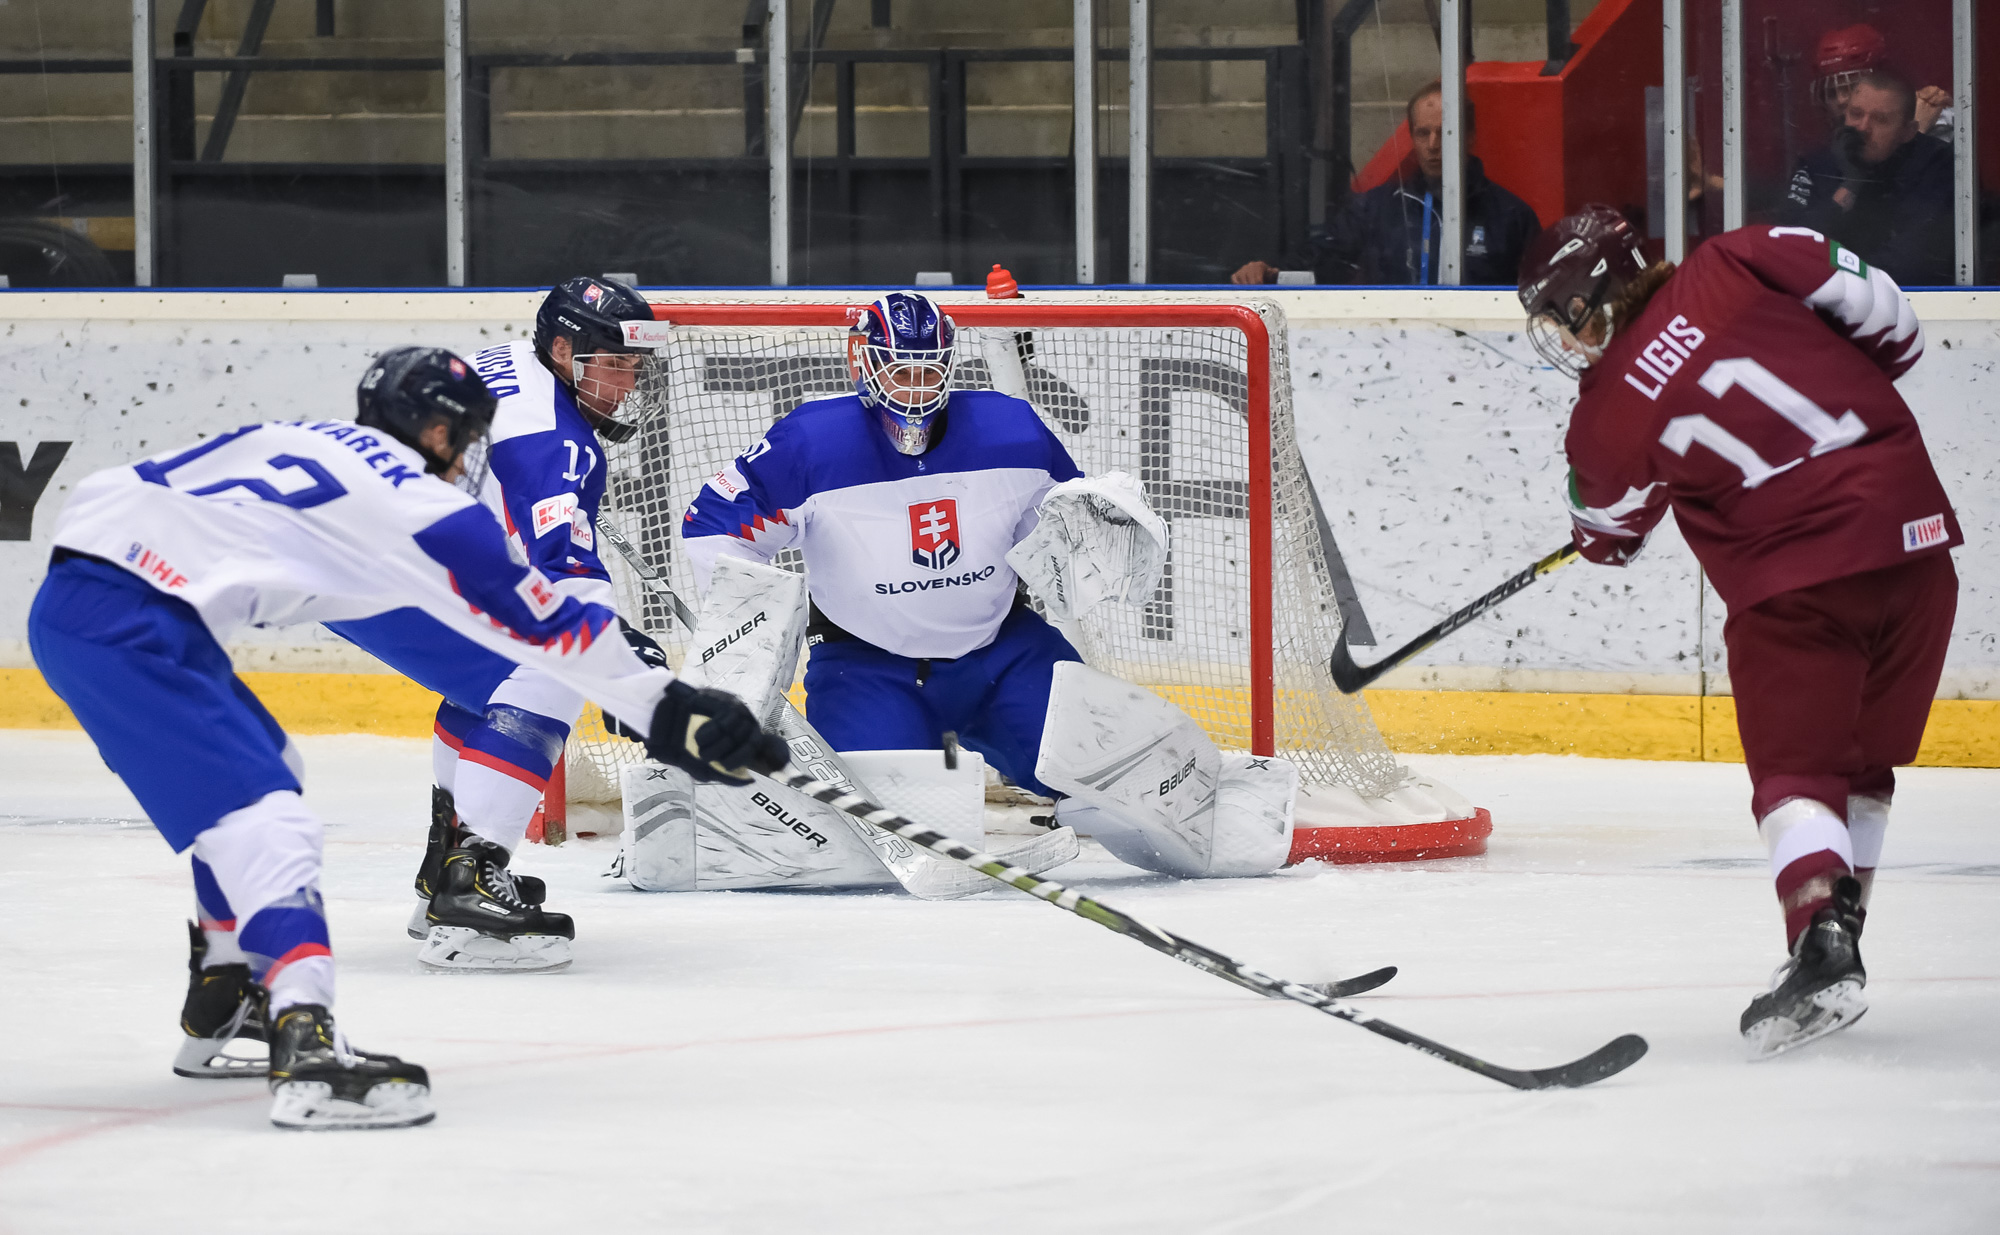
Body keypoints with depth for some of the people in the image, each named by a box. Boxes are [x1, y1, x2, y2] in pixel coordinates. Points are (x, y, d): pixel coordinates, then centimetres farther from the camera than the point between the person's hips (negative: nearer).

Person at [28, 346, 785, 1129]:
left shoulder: (306, 442, 21)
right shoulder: (413, 499, -2)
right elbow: (542, 624, 0)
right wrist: (668, 711, 4)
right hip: (123, 623, -10)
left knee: (263, 768, 26)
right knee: (258, 817, -16)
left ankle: (221, 1009, 34)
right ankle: (308, 1052, -33)